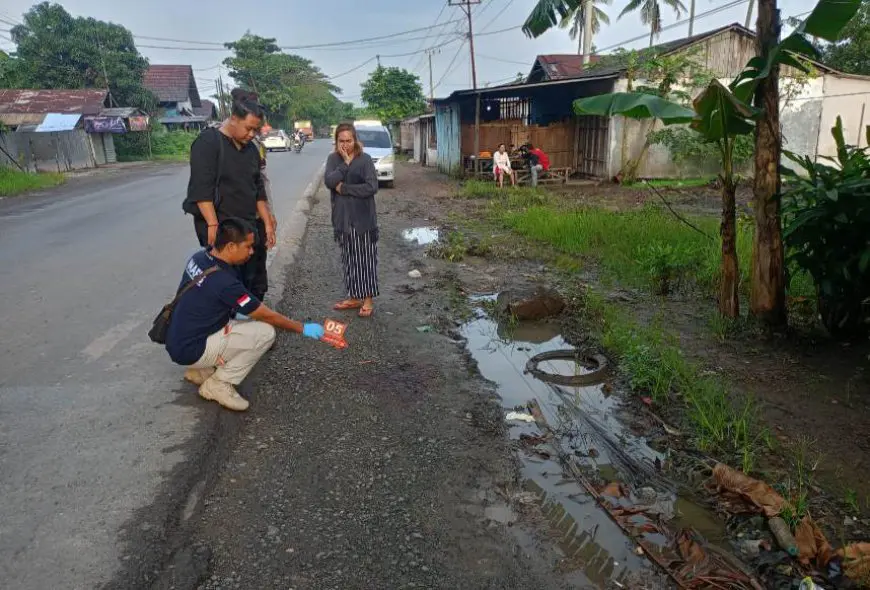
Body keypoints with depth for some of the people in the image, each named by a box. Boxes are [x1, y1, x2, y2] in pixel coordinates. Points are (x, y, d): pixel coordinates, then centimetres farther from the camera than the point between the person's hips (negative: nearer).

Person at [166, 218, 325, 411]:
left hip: (176, 340, 9)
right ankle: (219, 384, -4)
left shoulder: (199, 257, -2)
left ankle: (200, 370, 15)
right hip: (190, 351, -9)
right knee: (265, 332, -14)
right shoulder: (224, 282, -27)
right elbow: (267, 316, -16)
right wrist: (303, 329, -3)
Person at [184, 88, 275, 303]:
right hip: (218, 226, -7)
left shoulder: (250, 148, 13)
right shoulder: (209, 142, -9)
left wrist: (267, 223, 12)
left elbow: (258, 189, 17)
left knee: (254, 282, 8)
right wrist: (213, 225, -22)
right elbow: (202, 188, -15)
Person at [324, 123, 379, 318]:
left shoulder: (365, 159, -7)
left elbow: (372, 187, -16)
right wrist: (345, 163, -16)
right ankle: (354, 297, 23)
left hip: (363, 218, -4)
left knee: (365, 259, 2)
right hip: (342, 218, 4)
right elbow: (328, 181, -11)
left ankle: (368, 299, 11)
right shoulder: (333, 159, 5)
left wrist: (343, 188, -13)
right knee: (349, 259, 12)